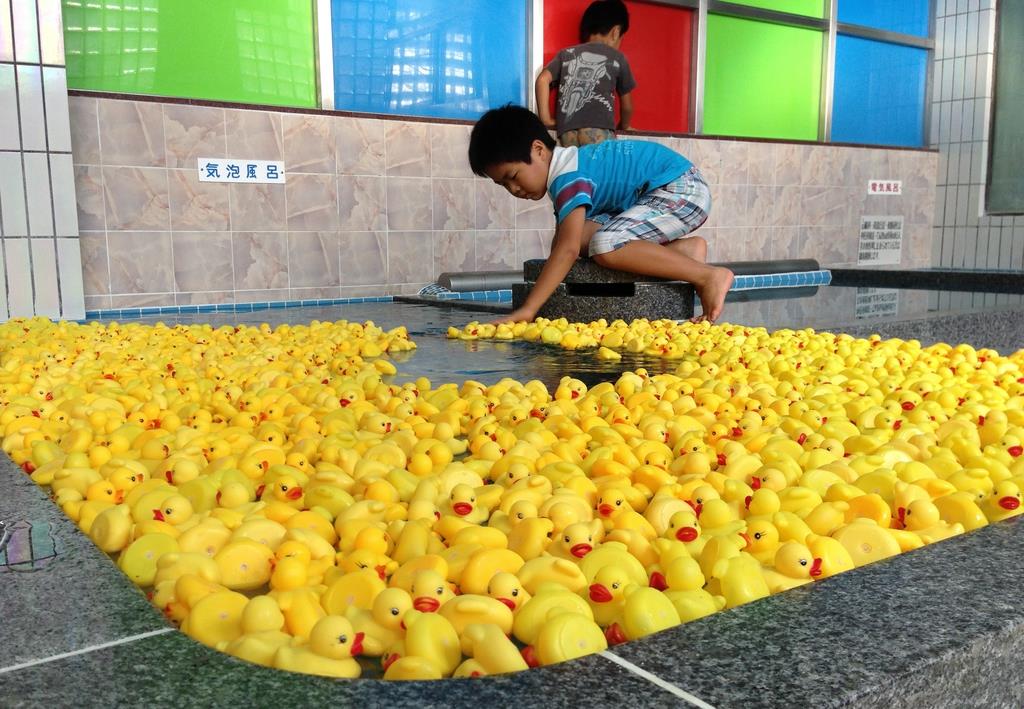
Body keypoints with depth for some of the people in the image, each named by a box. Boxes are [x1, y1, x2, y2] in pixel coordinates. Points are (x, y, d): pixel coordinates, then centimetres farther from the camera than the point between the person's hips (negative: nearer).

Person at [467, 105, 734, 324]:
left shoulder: (568, 177, -23)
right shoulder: (569, 168, 8)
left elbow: (567, 249, -34)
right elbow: (563, 242, 14)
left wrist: (528, 309, -37)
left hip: (683, 188, -10)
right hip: (661, 195, 10)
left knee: (605, 246, -29)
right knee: (582, 234, -3)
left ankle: (708, 276, -19)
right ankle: (682, 250, -3)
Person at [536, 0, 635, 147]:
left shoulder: (566, 54, 25)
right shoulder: (617, 57, 20)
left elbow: (542, 80, 8)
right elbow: (627, 106, 27)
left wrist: (545, 118, 11)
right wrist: (623, 127, 46)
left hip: (566, 129, 3)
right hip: (598, 128, -3)